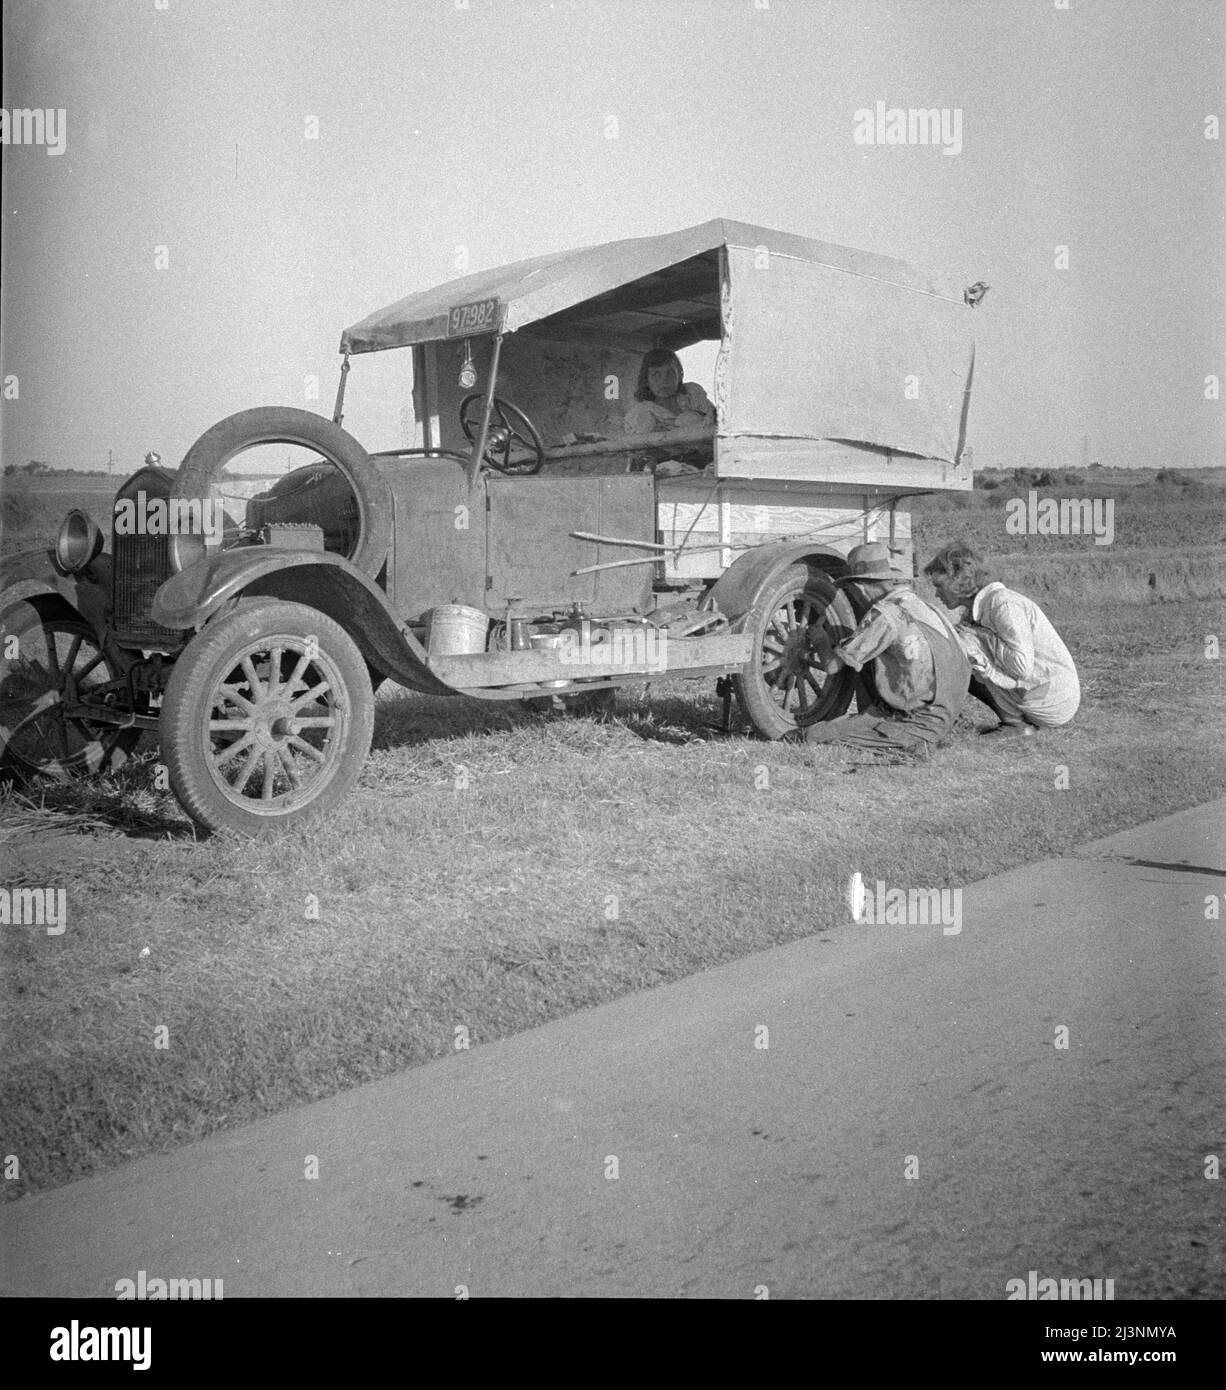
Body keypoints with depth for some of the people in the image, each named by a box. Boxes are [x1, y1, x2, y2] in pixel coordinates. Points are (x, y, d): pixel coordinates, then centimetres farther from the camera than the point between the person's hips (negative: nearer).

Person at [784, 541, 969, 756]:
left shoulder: (886, 612, -15)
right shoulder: (920, 605, 11)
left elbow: (833, 665, -12)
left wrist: (820, 640, 10)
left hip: (919, 721, -9)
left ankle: (908, 744, -13)